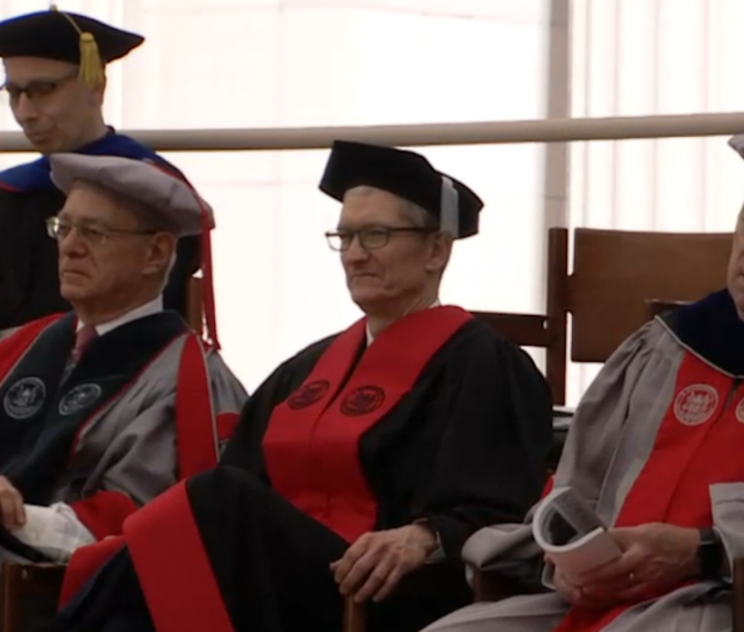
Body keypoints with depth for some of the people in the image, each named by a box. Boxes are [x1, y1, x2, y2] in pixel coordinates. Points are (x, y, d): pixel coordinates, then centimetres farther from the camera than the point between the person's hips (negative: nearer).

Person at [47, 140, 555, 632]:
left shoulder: (478, 366, 0)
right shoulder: (310, 368, 24)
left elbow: (498, 516, -12)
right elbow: (252, 483, 18)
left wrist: (422, 540, -33)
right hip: (274, 579, 7)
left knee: (223, 506, -31)